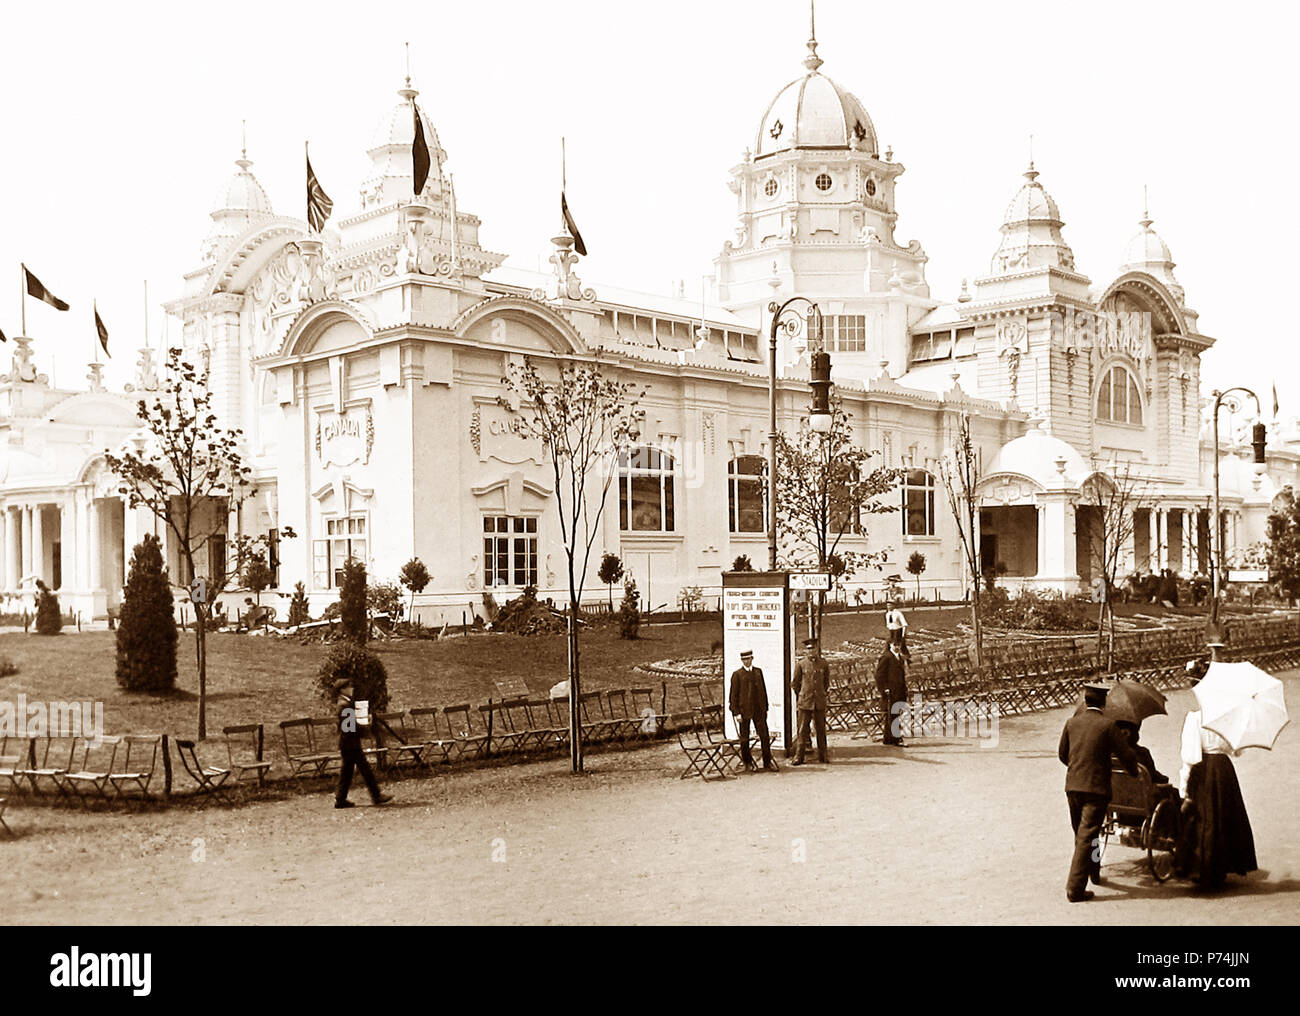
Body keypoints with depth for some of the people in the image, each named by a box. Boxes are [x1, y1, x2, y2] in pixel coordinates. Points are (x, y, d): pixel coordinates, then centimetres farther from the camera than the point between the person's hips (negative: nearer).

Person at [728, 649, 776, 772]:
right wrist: (736, 713, -10)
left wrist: (765, 708, 11)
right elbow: (733, 695, -4)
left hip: (759, 710, 3)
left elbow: (763, 690, 14)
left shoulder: (758, 672, 10)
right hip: (744, 710, -3)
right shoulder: (737, 674, -2)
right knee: (744, 738, 5)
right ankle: (748, 763, 18)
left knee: (765, 736, 2)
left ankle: (767, 762, 12)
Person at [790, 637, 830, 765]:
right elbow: (794, 683, 7)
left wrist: (826, 691, 13)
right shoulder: (800, 664, -2)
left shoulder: (823, 664, 5)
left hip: (820, 702, 2)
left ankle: (822, 755, 18)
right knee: (803, 730, -1)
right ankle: (799, 756, 4)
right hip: (805, 702, -2)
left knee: (821, 729, 8)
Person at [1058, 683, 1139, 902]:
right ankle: (1075, 888, -6)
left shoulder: (1072, 722, 5)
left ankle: (1095, 873, 40)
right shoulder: (1108, 725, -8)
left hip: (1073, 786, 5)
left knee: (1081, 833, 20)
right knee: (1087, 836, -3)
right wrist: (1134, 773, 14)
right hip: (1096, 788, -4)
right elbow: (1126, 755, -6)